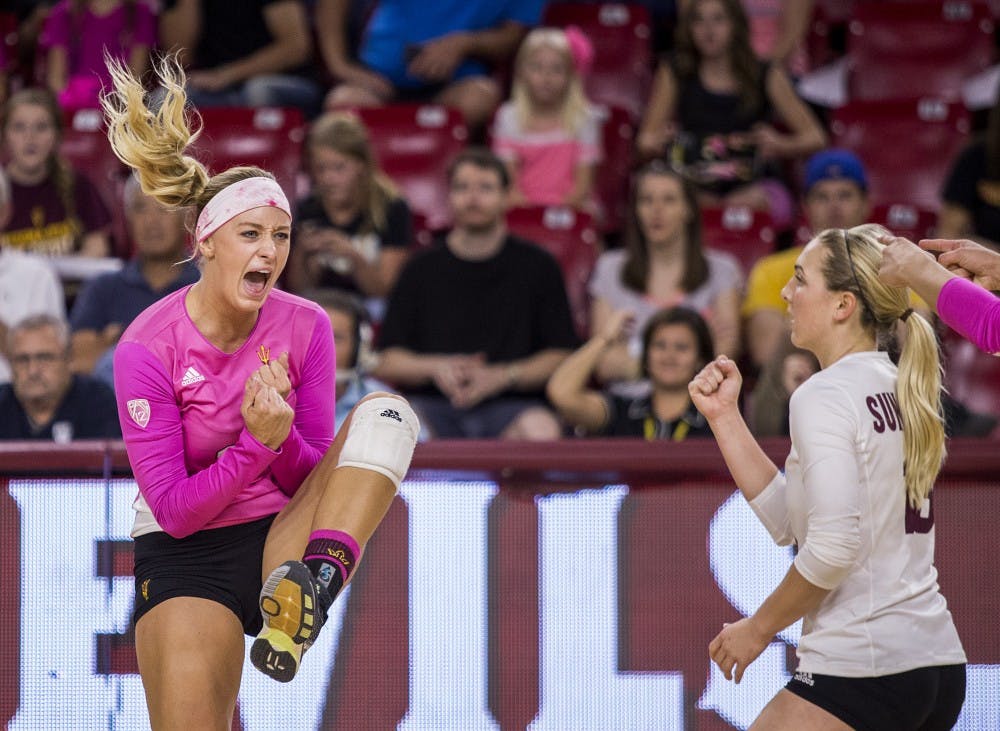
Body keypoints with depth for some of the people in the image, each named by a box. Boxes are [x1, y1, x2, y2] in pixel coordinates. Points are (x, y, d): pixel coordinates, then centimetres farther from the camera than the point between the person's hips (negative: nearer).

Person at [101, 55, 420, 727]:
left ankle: (306, 593, -38)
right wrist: (257, 444, -27)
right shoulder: (148, 347, -13)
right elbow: (174, 509, -14)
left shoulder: (306, 327, -4)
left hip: (287, 541, 3)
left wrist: (285, 436, -22)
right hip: (187, 560, -3)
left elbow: (316, 479, -1)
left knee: (388, 414, -21)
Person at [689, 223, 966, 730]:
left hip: (860, 666, -9)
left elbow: (833, 547, -20)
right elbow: (790, 523, 16)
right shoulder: (898, 390, 15)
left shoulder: (824, 397, -11)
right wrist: (724, 416, 13)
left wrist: (759, 627, -7)